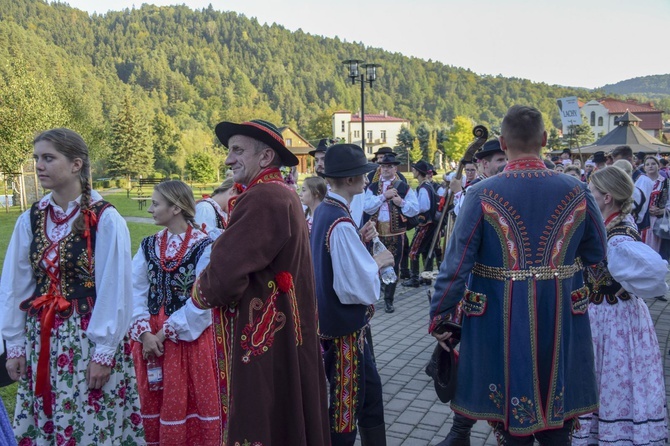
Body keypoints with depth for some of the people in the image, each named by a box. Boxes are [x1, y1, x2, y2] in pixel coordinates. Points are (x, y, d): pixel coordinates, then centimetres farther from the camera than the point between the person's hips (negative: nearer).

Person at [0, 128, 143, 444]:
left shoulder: (106, 220, -12)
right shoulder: (30, 220, 3)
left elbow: (114, 291, -12)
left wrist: (104, 352, -10)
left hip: (90, 338, -5)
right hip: (40, 341, 5)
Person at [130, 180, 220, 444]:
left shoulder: (204, 246, -10)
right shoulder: (149, 245, 7)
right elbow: (136, 291, 1)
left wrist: (166, 332, -14)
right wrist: (144, 333, -12)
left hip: (189, 338, -5)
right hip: (150, 337, 5)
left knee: (190, 403, 6)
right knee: (153, 403, 14)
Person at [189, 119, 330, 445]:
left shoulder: (262, 199, -20)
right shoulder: (284, 195, 13)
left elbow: (223, 276, -24)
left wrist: (199, 294, -4)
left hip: (263, 339, -10)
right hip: (283, 336, 10)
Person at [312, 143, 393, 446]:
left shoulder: (324, 212, 4)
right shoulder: (341, 222, -25)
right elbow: (358, 286, -27)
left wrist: (360, 241, 2)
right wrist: (378, 263, -11)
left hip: (335, 317, 9)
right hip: (344, 324, -9)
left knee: (370, 389, 21)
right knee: (346, 401, 8)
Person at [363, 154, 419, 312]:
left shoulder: (404, 187, 2)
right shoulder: (372, 187, 5)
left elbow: (415, 209, -3)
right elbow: (367, 208, -10)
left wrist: (402, 202, -19)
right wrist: (383, 196, -17)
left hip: (396, 233, -1)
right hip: (376, 232, 1)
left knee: (394, 266, 6)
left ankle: (388, 300, 19)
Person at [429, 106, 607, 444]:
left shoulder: (482, 195, -13)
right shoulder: (577, 192, -5)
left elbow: (456, 265, -14)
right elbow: (598, 256, 5)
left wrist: (439, 318, -3)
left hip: (500, 327, -2)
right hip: (561, 325, 2)